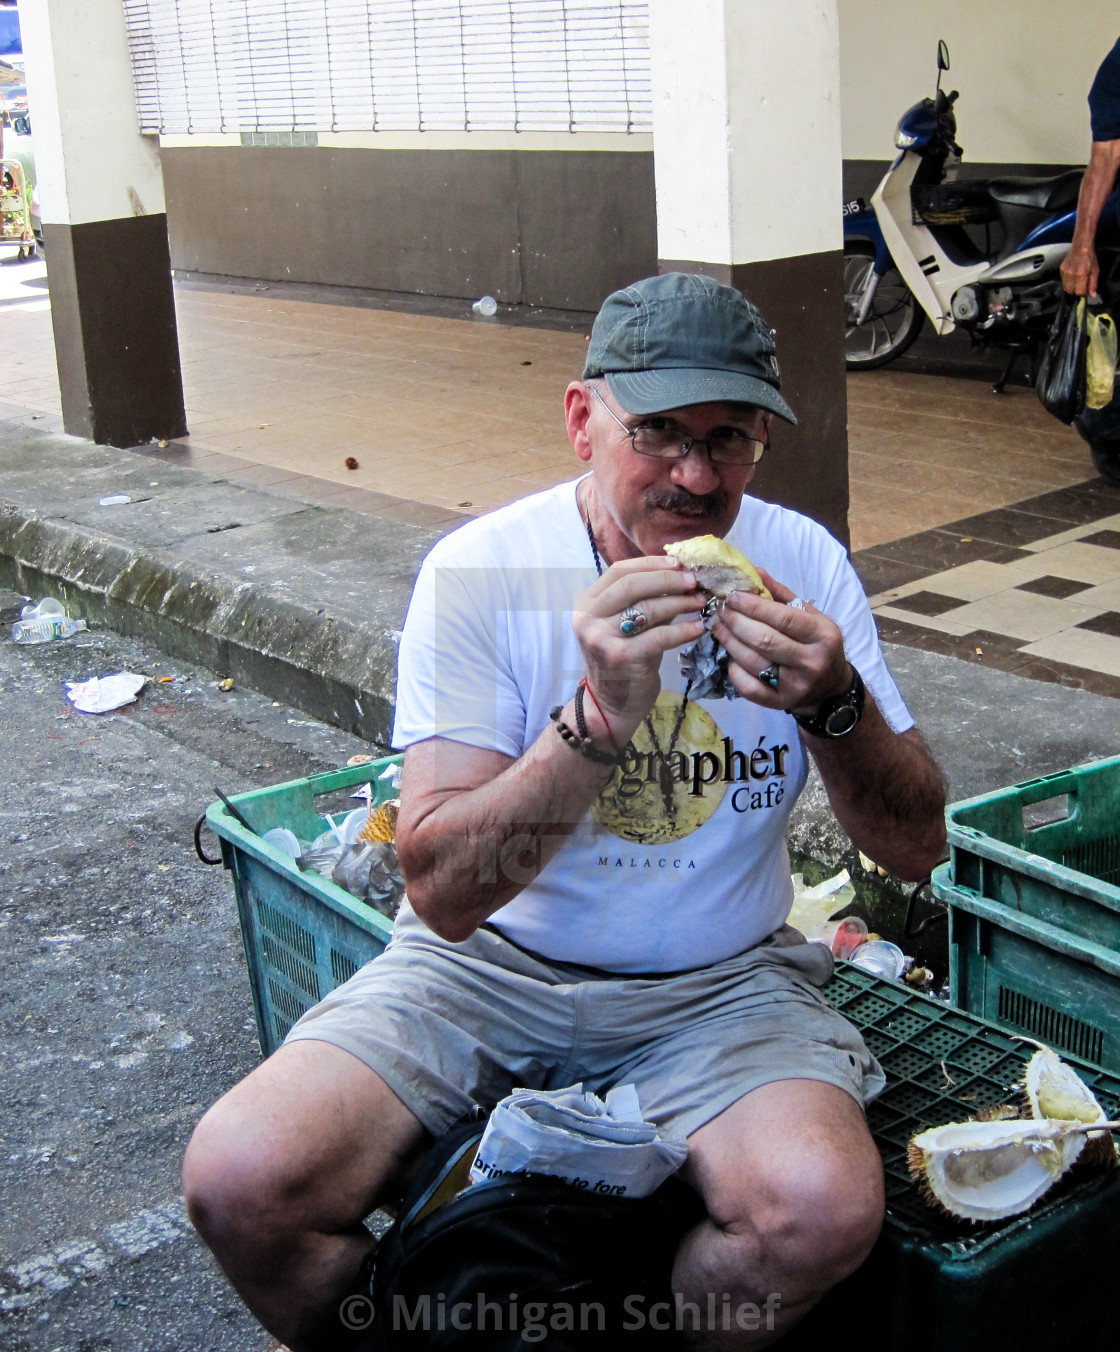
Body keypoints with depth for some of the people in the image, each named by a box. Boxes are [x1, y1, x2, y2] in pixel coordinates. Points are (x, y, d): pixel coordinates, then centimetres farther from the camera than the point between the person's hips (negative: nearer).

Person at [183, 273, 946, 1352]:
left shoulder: (800, 564, -5)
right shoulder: (480, 572, -13)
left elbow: (915, 849, -3)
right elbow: (443, 893, -20)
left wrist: (832, 704, -24)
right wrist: (600, 715, -34)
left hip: (720, 982, 1)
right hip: (488, 966, -1)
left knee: (824, 1208, -29)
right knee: (240, 1179, -22)